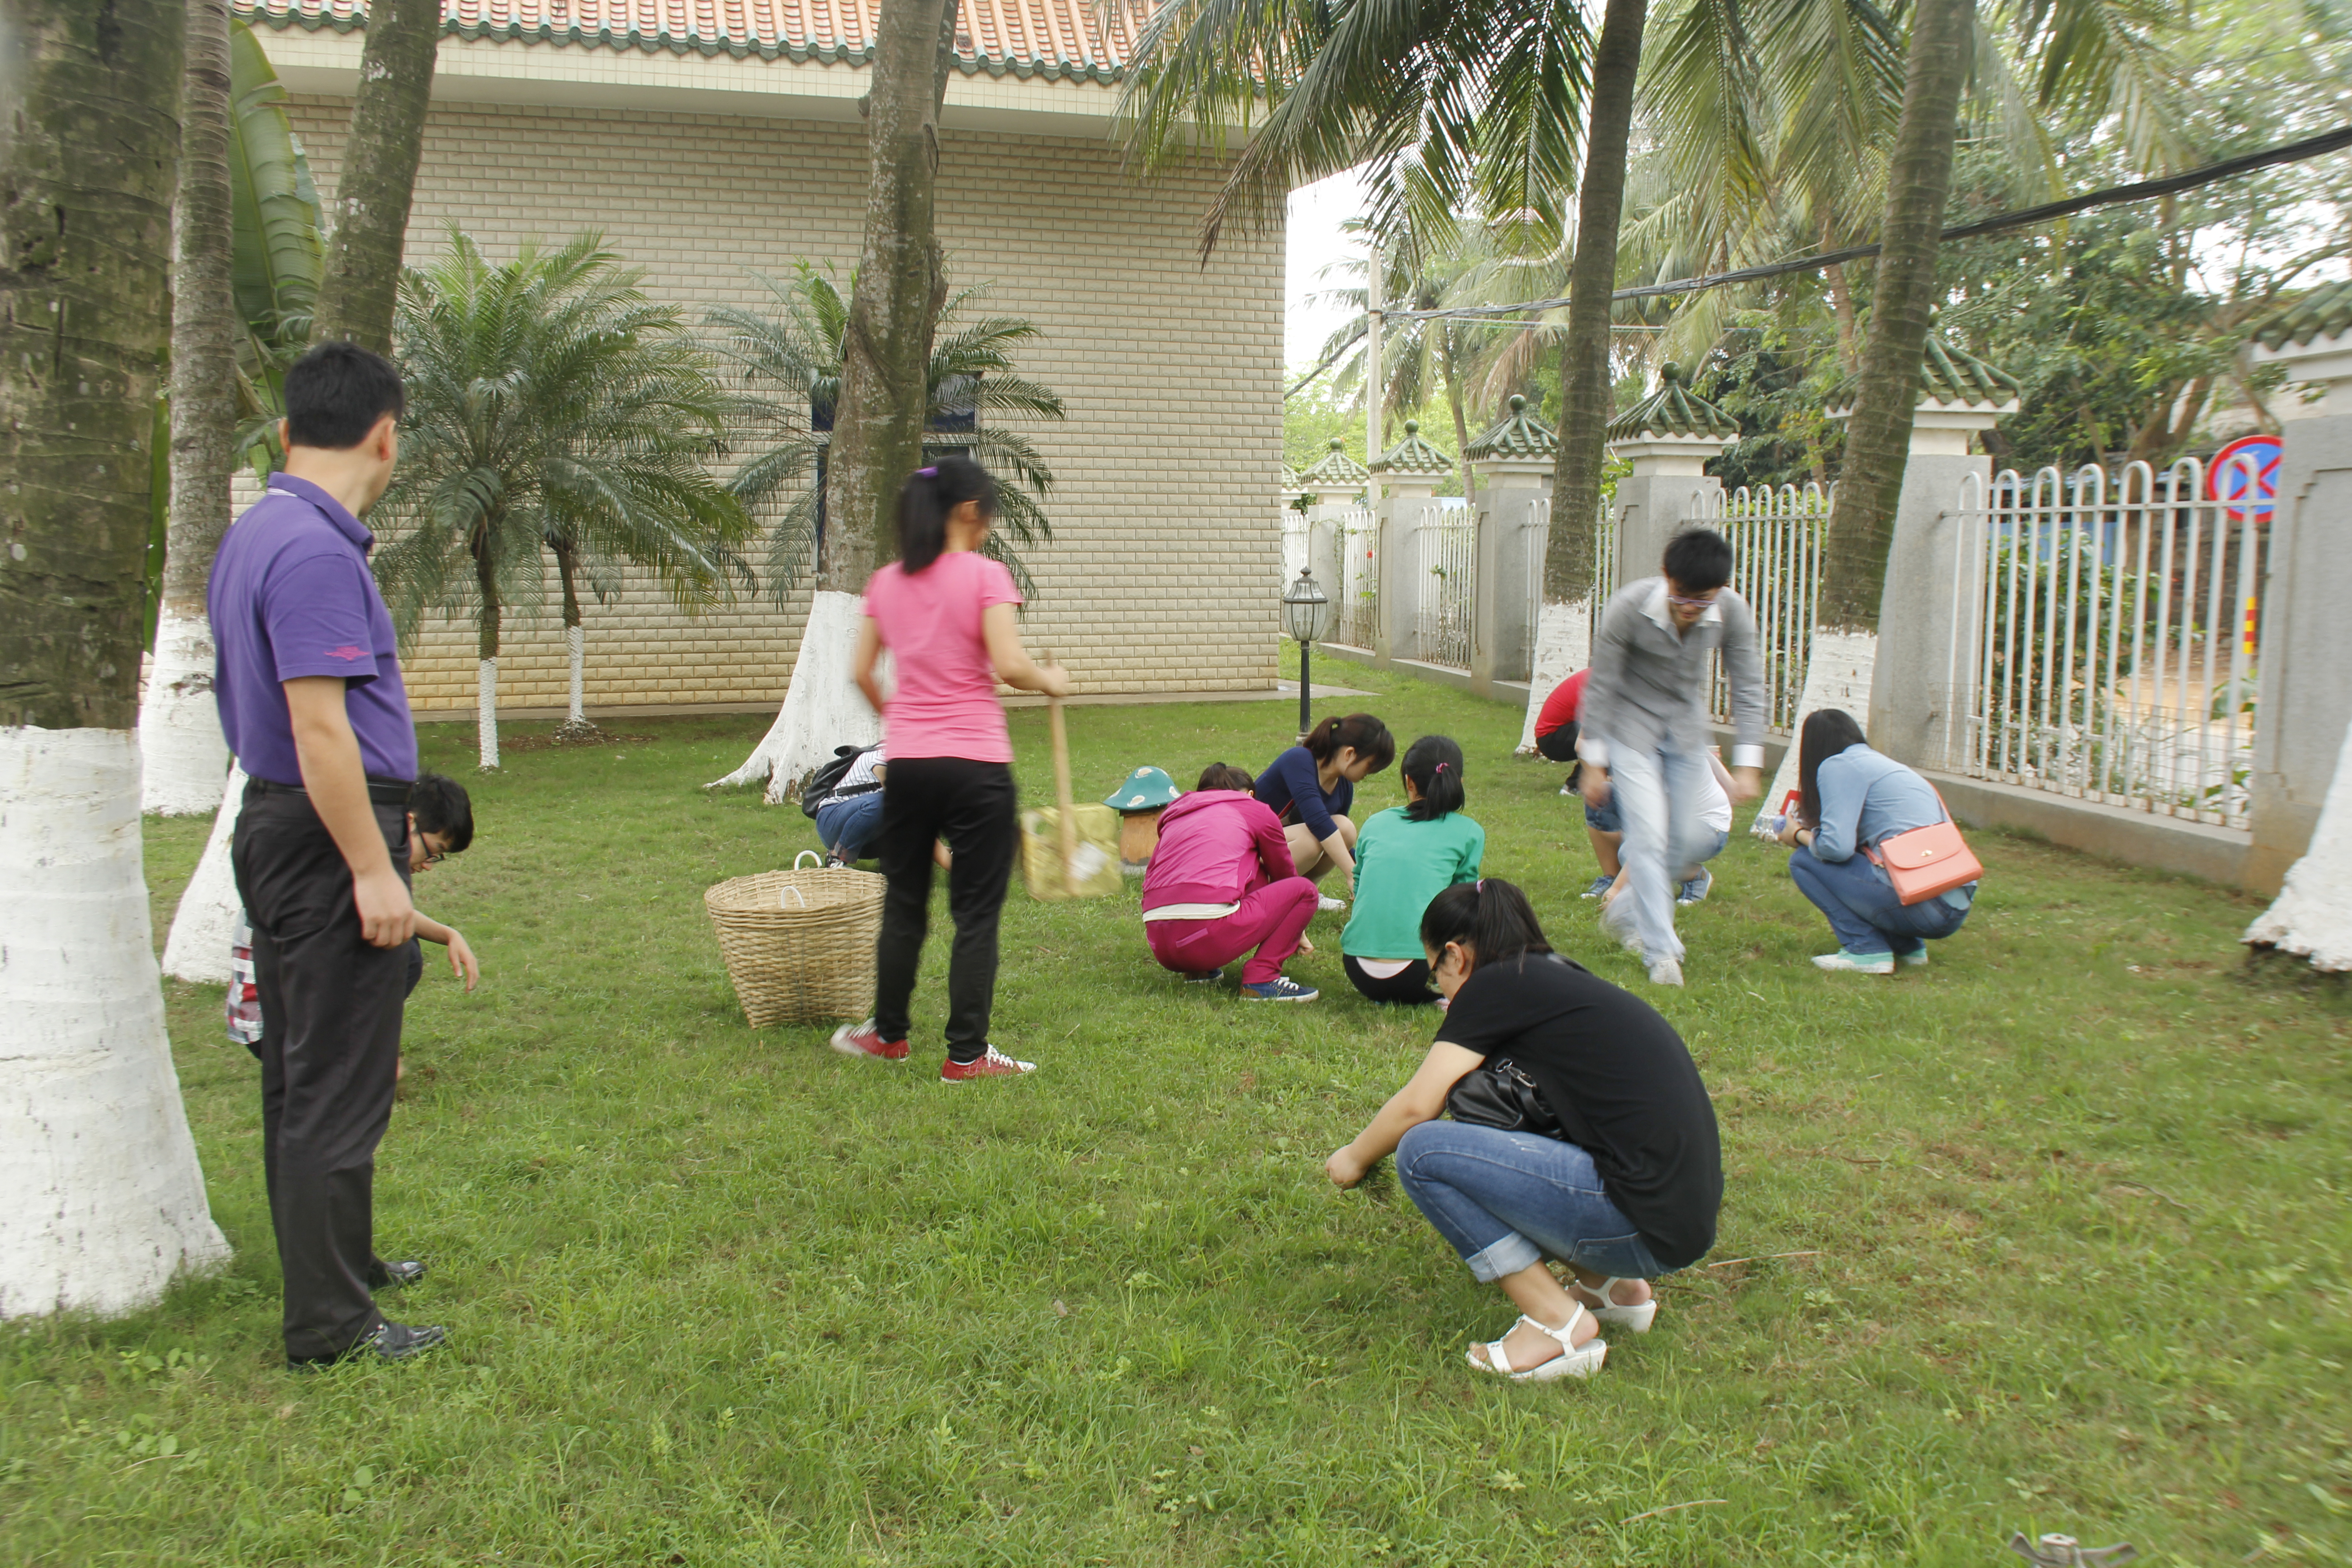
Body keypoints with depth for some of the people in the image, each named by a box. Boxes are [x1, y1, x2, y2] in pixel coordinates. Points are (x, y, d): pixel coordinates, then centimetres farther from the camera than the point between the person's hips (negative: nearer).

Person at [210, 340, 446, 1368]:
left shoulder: (254, 535, 12)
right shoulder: (317, 552, -19)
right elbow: (319, 728, -24)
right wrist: (374, 870, -21)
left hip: (275, 827, 10)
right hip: (330, 836, -10)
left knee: (299, 1075, 19)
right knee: (338, 1089, -3)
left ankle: (330, 1263, 33)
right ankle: (330, 1325, 5)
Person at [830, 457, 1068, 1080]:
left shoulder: (886, 582, 7)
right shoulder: (985, 575, -8)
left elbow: (862, 673, 9)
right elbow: (1009, 666, -16)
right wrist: (1050, 681, 3)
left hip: (908, 764, 5)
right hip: (977, 766, -5)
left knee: (903, 904, 18)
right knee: (976, 913, 4)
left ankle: (888, 1033, 31)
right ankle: (966, 1053, 8)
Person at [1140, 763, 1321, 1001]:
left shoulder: (1174, 815, 27)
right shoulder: (1255, 810, 16)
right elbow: (1283, 873, 29)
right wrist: (1297, 932, 46)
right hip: (1209, 937, -6)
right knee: (1304, 890, 14)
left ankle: (1198, 970, 20)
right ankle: (1261, 978, -2)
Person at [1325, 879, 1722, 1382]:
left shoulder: (1498, 984, -5)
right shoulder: (1560, 978, 19)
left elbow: (1418, 1105, -6)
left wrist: (1355, 1158, 12)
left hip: (1643, 1228, -9)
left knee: (1422, 1151, -9)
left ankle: (1557, 1321, -4)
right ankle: (1610, 1285, 17)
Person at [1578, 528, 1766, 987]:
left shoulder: (1734, 614, -21)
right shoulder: (1629, 608, -29)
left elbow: (1748, 689, -10)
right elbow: (1601, 686, -18)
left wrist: (1747, 765, -15)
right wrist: (1593, 763, -14)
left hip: (1686, 730, 4)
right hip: (1631, 727, -4)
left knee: (1687, 839, 7)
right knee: (1649, 835, -13)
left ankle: (1627, 910, 32)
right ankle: (1661, 952, -3)